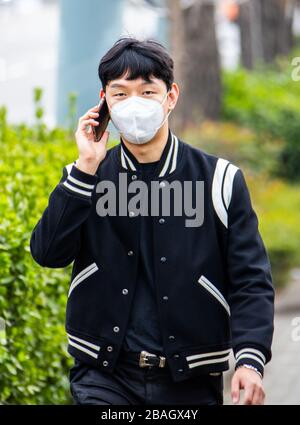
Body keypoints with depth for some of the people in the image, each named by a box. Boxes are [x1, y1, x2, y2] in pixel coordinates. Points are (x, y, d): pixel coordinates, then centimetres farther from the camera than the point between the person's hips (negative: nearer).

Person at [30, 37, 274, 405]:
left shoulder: (219, 181, 2)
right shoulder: (87, 178, 8)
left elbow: (250, 281, 0)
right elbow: (47, 253, -6)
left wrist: (250, 359, -15)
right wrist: (86, 168, -11)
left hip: (191, 382, 0)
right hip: (104, 377, 0)